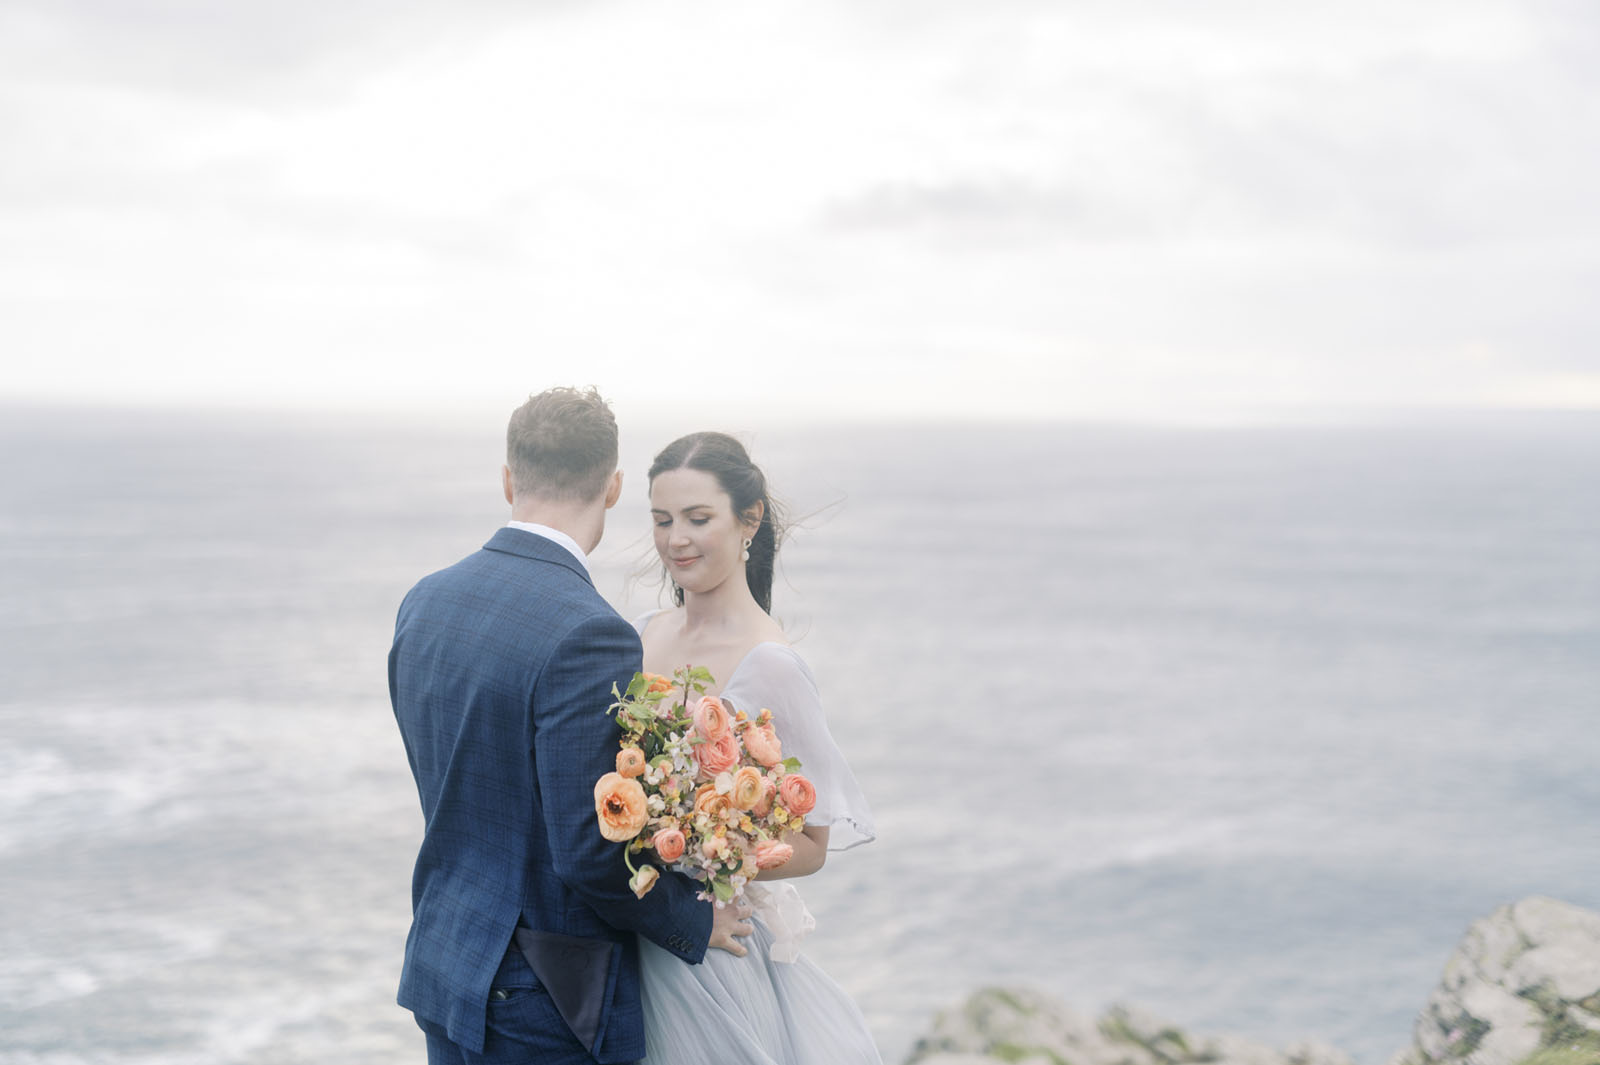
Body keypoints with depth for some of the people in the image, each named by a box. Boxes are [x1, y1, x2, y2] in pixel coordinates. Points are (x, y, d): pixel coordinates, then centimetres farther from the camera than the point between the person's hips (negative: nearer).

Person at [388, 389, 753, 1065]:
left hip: (441, 971, 8)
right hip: (543, 1008, -8)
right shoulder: (587, 635, -22)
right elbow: (589, 850, -23)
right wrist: (693, 924, -5)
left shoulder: (422, 603, 4)